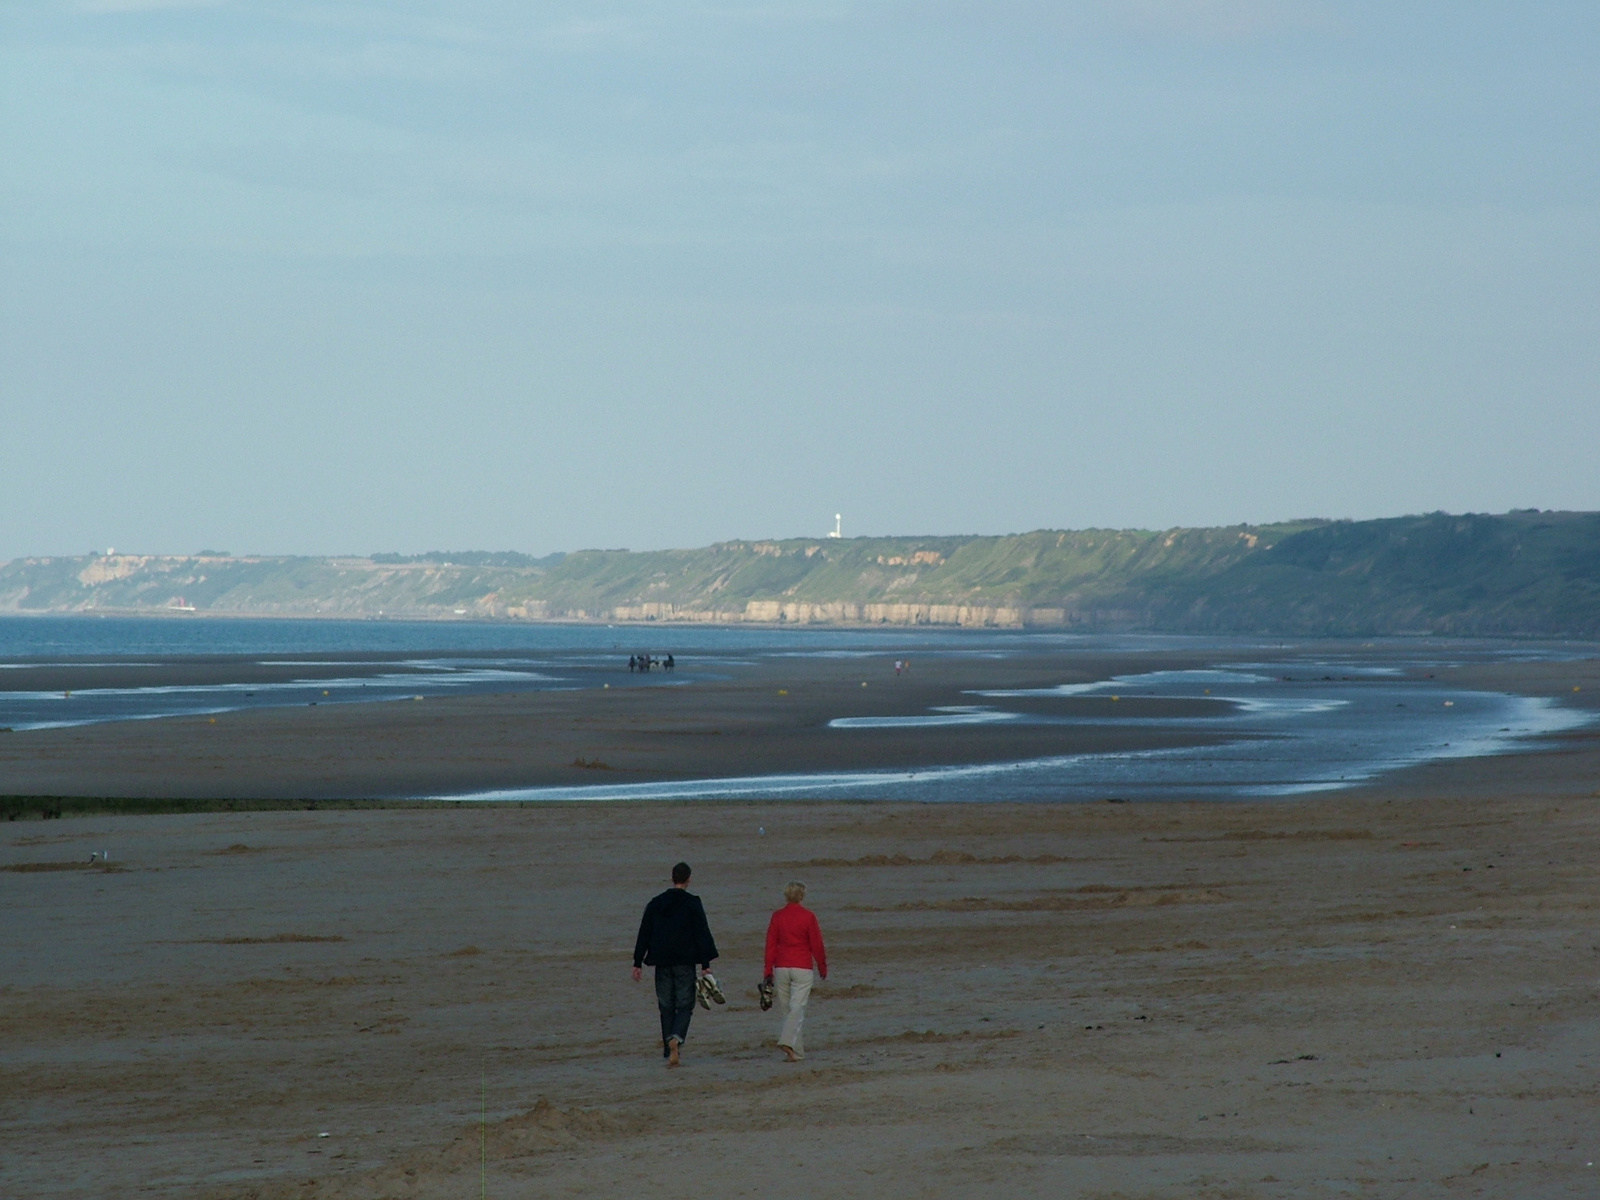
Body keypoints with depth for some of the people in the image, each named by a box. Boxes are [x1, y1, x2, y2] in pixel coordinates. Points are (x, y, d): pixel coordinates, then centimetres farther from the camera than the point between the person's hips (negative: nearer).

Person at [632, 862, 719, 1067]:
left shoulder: (655, 904, 8)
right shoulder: (692, 903, -3)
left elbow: (644, 935, 10)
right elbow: (702, 934, -6)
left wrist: (638, 963, 13)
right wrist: (706, 964, -5)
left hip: (662, 963, 3)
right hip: (685, 962, -3)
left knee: (666, 1007, 10)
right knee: (685, 1005, 0)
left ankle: (669, 1052, 8)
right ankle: (676, 1038, -27)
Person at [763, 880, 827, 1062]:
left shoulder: (777, 916, 2)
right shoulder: (808, 916, -5)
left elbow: (770, 945, 3)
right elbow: (816, 945, -2)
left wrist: (769, 972, 7)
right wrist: (822, 967, 12)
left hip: (781, 967, 3)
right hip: (802, 968, -3)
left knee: (786, 1009, 11)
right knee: (797, 1007, -6)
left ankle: (798, 1049, 15)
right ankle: (788, 1042, -26)